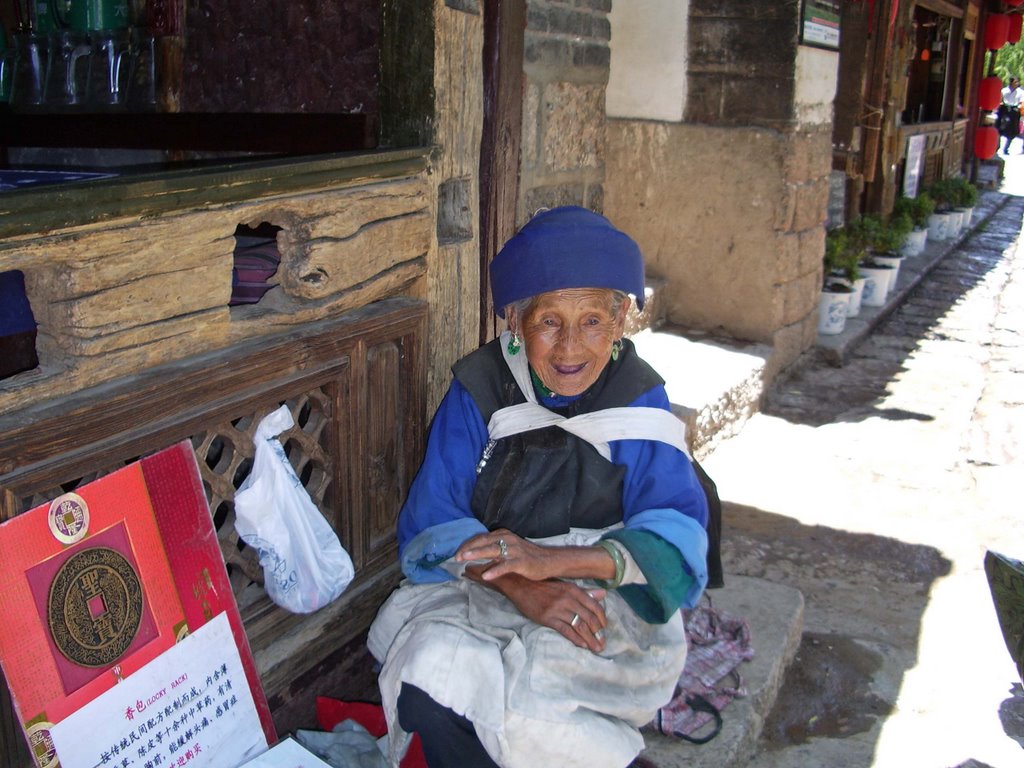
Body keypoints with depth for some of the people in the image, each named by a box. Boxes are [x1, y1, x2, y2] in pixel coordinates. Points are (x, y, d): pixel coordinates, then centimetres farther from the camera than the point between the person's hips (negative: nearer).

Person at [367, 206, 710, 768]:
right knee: (431, 670, -28)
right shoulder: (480, 389, -5)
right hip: (476, 589, 2)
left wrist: (555, 560, -29)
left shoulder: (640, 401, -5)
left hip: (603, 592, -1)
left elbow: (676, 536, -13)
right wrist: (519, 587, -27)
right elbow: (430, 524, -8)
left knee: (540, 702, -30)